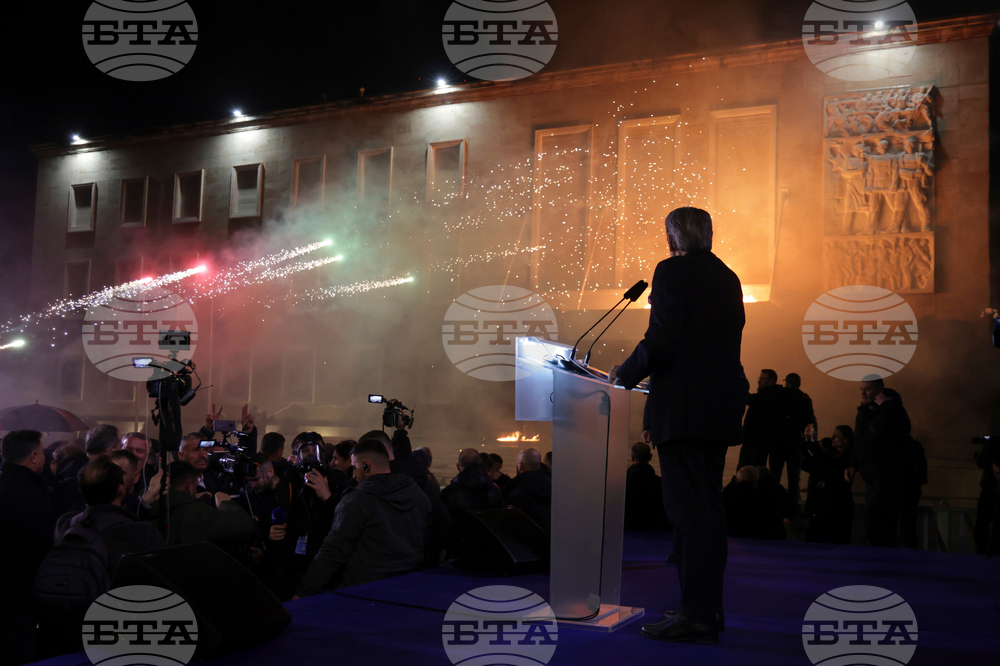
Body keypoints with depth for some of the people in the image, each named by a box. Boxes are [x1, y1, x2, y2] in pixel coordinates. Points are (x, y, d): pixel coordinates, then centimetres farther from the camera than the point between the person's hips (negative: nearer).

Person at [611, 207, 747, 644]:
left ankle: (696, 613, -5)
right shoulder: (727, 277, 17)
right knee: (708, 505, 13)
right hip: (721, 404, 9)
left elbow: (661, 341, -16)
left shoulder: (673, 270, -7)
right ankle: (709, 607, 19)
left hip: (683, 406, -8)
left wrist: (624, 375, -1)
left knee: (687, 507, -7)